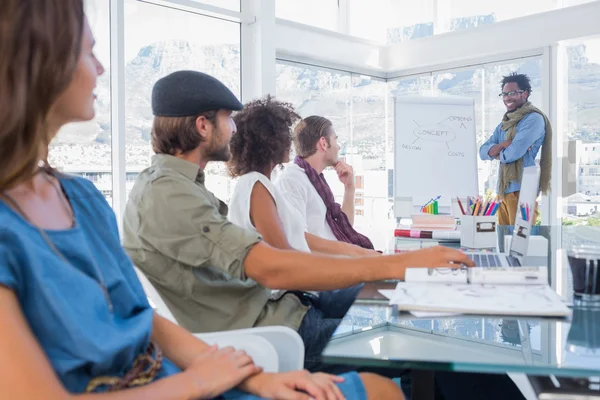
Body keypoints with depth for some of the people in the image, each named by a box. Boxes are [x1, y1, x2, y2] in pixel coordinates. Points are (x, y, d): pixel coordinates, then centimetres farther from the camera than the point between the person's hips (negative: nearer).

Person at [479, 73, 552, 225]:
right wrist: (504, 144, -9)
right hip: (503, 189, 8)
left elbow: (515, 152, -17)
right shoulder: (503, 124, 18)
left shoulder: (533, 118, -6)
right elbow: (483, 152, 9)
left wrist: (497, 154, 4)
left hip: (521, 188, -8)